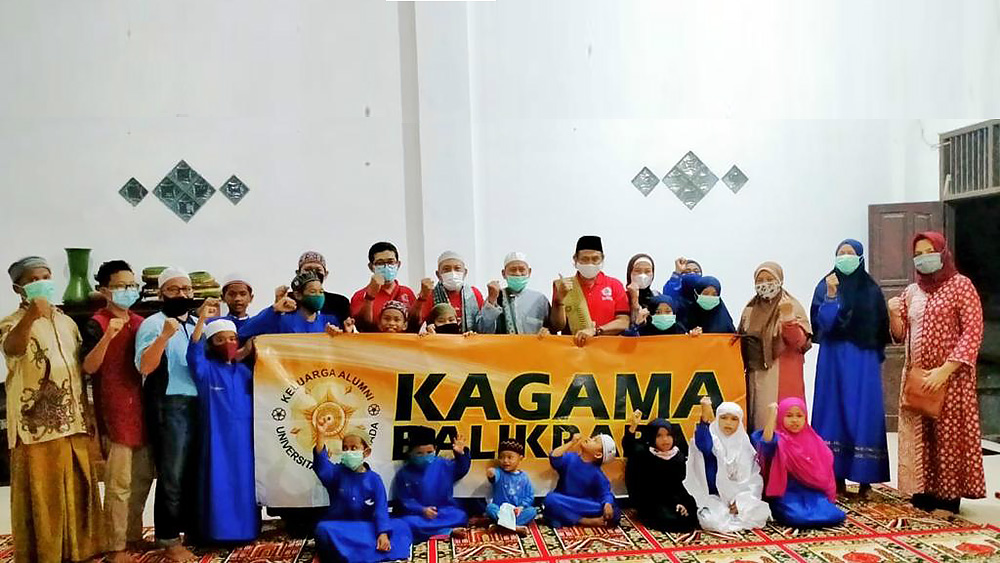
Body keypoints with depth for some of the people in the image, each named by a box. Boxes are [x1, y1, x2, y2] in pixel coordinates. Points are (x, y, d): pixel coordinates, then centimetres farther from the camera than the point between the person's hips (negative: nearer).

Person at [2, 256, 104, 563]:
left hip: (75, 423, 6)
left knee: (79, 492, 13)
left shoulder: (68, 322, 14)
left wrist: (89, 417, 15)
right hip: (38, 426, -5)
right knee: (42, 497, 0)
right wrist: (31, 315, -48)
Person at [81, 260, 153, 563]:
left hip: (142, 409, 7)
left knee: (143, 478, 15)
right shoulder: (97, 323, -8)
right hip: (115, 412, -7)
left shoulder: (139, 322, 12)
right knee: (119, 483, -3)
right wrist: (107, 336, -32)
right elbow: (88, 367, -20)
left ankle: (134, 535, 29)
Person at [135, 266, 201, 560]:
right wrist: (164, 336, -29)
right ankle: (170, 538, 13)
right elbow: (144, 366, -18)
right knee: (172, 475, 0)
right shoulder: (153, 324, -5)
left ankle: (194, 530, 26)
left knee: (196, 471, 13)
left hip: (200, 403, 6)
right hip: (169, 406, -6)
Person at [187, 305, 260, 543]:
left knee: (244, 483, 9)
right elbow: (194, 353, -23)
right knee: (219, 484, -3)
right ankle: (218, 531, 7)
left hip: (244, 437, 4)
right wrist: (201, 319, -35)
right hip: (218, 436, -4)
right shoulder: (206, 369, -2)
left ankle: (245, 530, 19)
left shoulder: (244, 370, 12)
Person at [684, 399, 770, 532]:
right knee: (711, 521, -31)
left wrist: (742, 501, -14)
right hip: (714, 499, -3)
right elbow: (705, 447, -32)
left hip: (740, 498, 3)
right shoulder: (711, 439, -5)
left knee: (761, 514, -25)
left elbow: (754, 478, 3)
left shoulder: (744, 445, 7)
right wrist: (704, 418, -42)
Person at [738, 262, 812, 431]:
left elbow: (800, 342, -12)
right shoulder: (750, 309, 12)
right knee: (758, 416, 4)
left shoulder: (792, 306, -1)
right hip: (756, 375, 4)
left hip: (783, 376, -4)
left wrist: (788, 318, -26)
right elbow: (742, 340, 20)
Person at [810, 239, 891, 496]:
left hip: (864, 361, 1)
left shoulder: (871, 289, 6)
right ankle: (837, 476, 6)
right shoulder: (826, 286, 2)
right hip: (834, 359, -1)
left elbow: (881, 327, 9)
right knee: (835, 410, 0)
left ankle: (865, 478, 6)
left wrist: (876, 354, 2)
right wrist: (831, 295, -18)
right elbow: (822, 323, -8)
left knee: (864, 414, -1)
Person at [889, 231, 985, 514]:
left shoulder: (960, 285, -3)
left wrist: (945, 370, -19)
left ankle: (949, 496, 6)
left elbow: (973, 333, -11)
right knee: (919, 435, 6)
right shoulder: (911, 292, 12)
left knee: (949, 433, -2)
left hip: (950, 377, -5)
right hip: (916, 377, 5)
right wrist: (893, 314, -6)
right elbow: (901, 336, 15)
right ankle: (924, 491, 14)